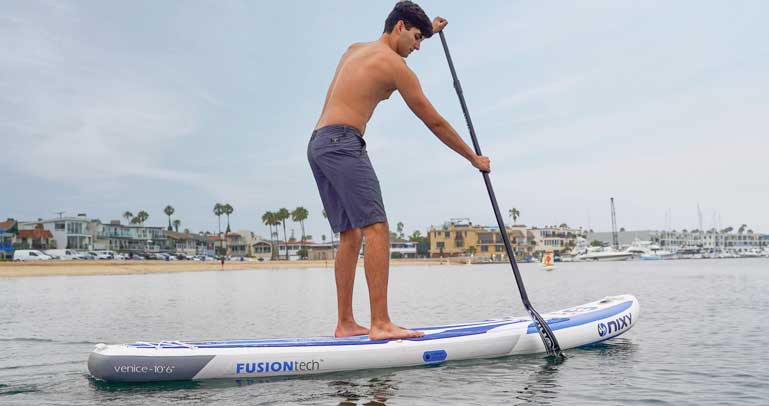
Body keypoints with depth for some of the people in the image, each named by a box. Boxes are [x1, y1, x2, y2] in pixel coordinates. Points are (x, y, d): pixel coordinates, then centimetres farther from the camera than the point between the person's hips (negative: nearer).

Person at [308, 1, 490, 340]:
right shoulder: (394, 65, -1)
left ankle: (345, 323, 8)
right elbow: (435, 123, 2)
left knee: (351, 235, 8)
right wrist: (474, 159, 12)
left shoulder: (354, 50, 23)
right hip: (342, 142, -10)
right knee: (376, 229, -16)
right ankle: (380, 324, -22)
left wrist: (429, 30, 56)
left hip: (317, 144, 10)